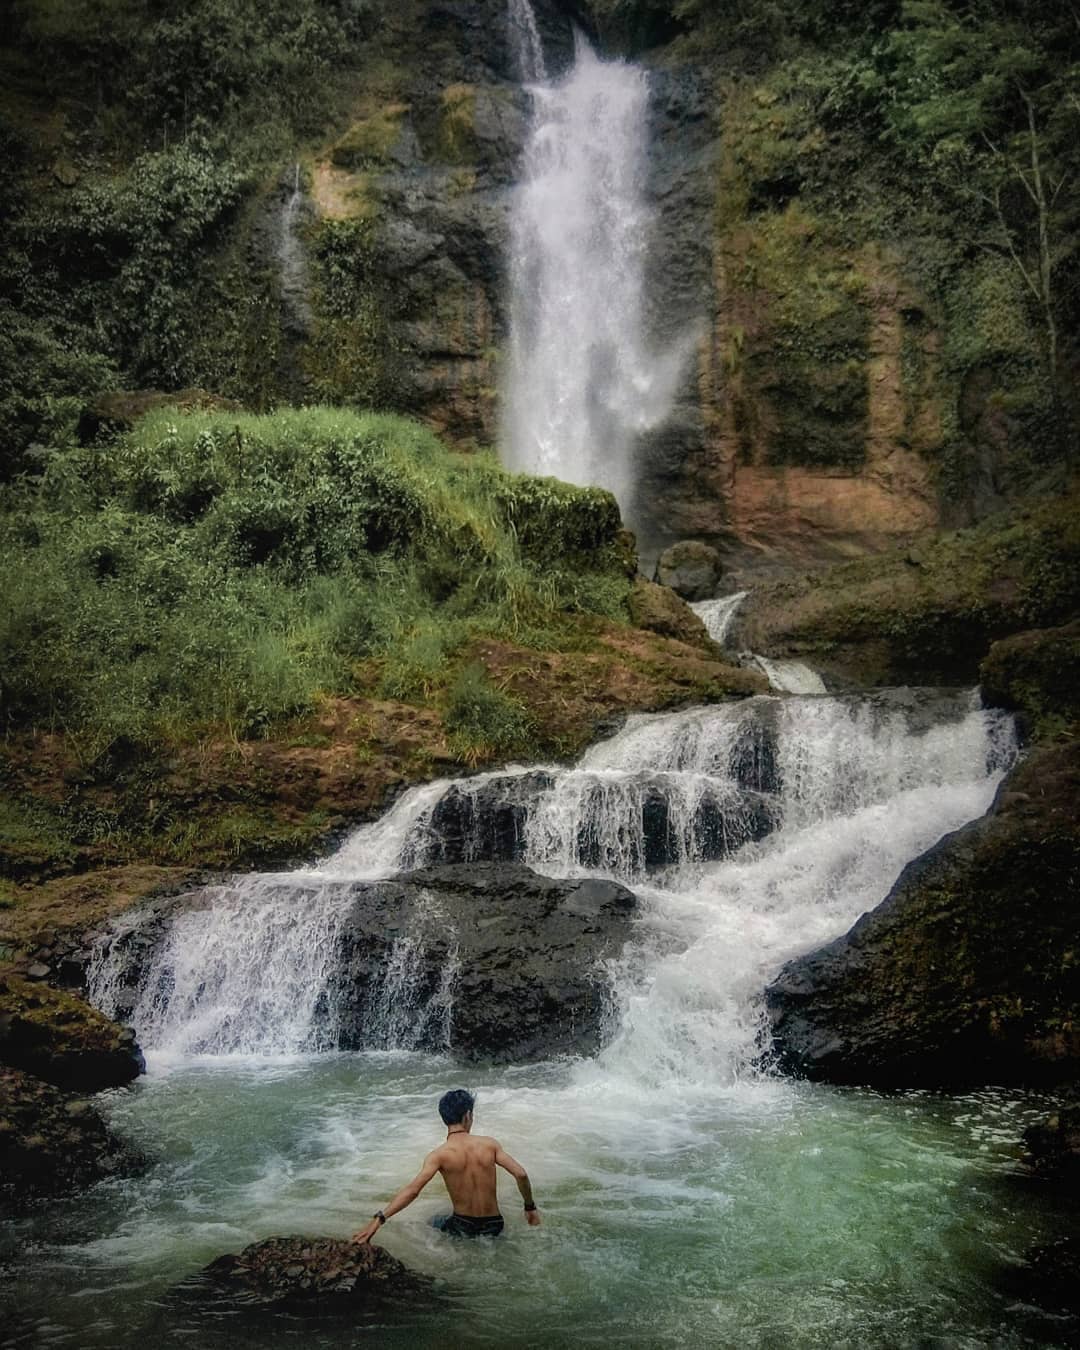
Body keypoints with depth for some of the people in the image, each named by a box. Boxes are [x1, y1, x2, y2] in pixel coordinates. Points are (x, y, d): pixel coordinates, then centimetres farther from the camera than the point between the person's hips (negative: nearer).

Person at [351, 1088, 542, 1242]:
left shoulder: (440, 1155, -14)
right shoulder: (490, 1144, -7)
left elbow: (412, 1190, -26)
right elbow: (521, 1174, -11)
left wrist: (378, 1219, -28)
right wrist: (530, 1207, 5)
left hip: (462, 1228, -2)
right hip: (493, 1227, 2)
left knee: (433, 1223, 32)